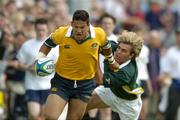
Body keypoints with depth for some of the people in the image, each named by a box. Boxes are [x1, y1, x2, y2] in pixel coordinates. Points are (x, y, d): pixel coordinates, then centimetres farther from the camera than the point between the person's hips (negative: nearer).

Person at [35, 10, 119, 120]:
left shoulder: (99, 34, -14)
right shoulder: (61, 33, -18)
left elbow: (105, 46, 10)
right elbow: (47, 45, 3)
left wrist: (112, 62, 24)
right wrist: (39, 59, -12)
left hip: (85, 84, 1)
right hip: (62, 81, -1)